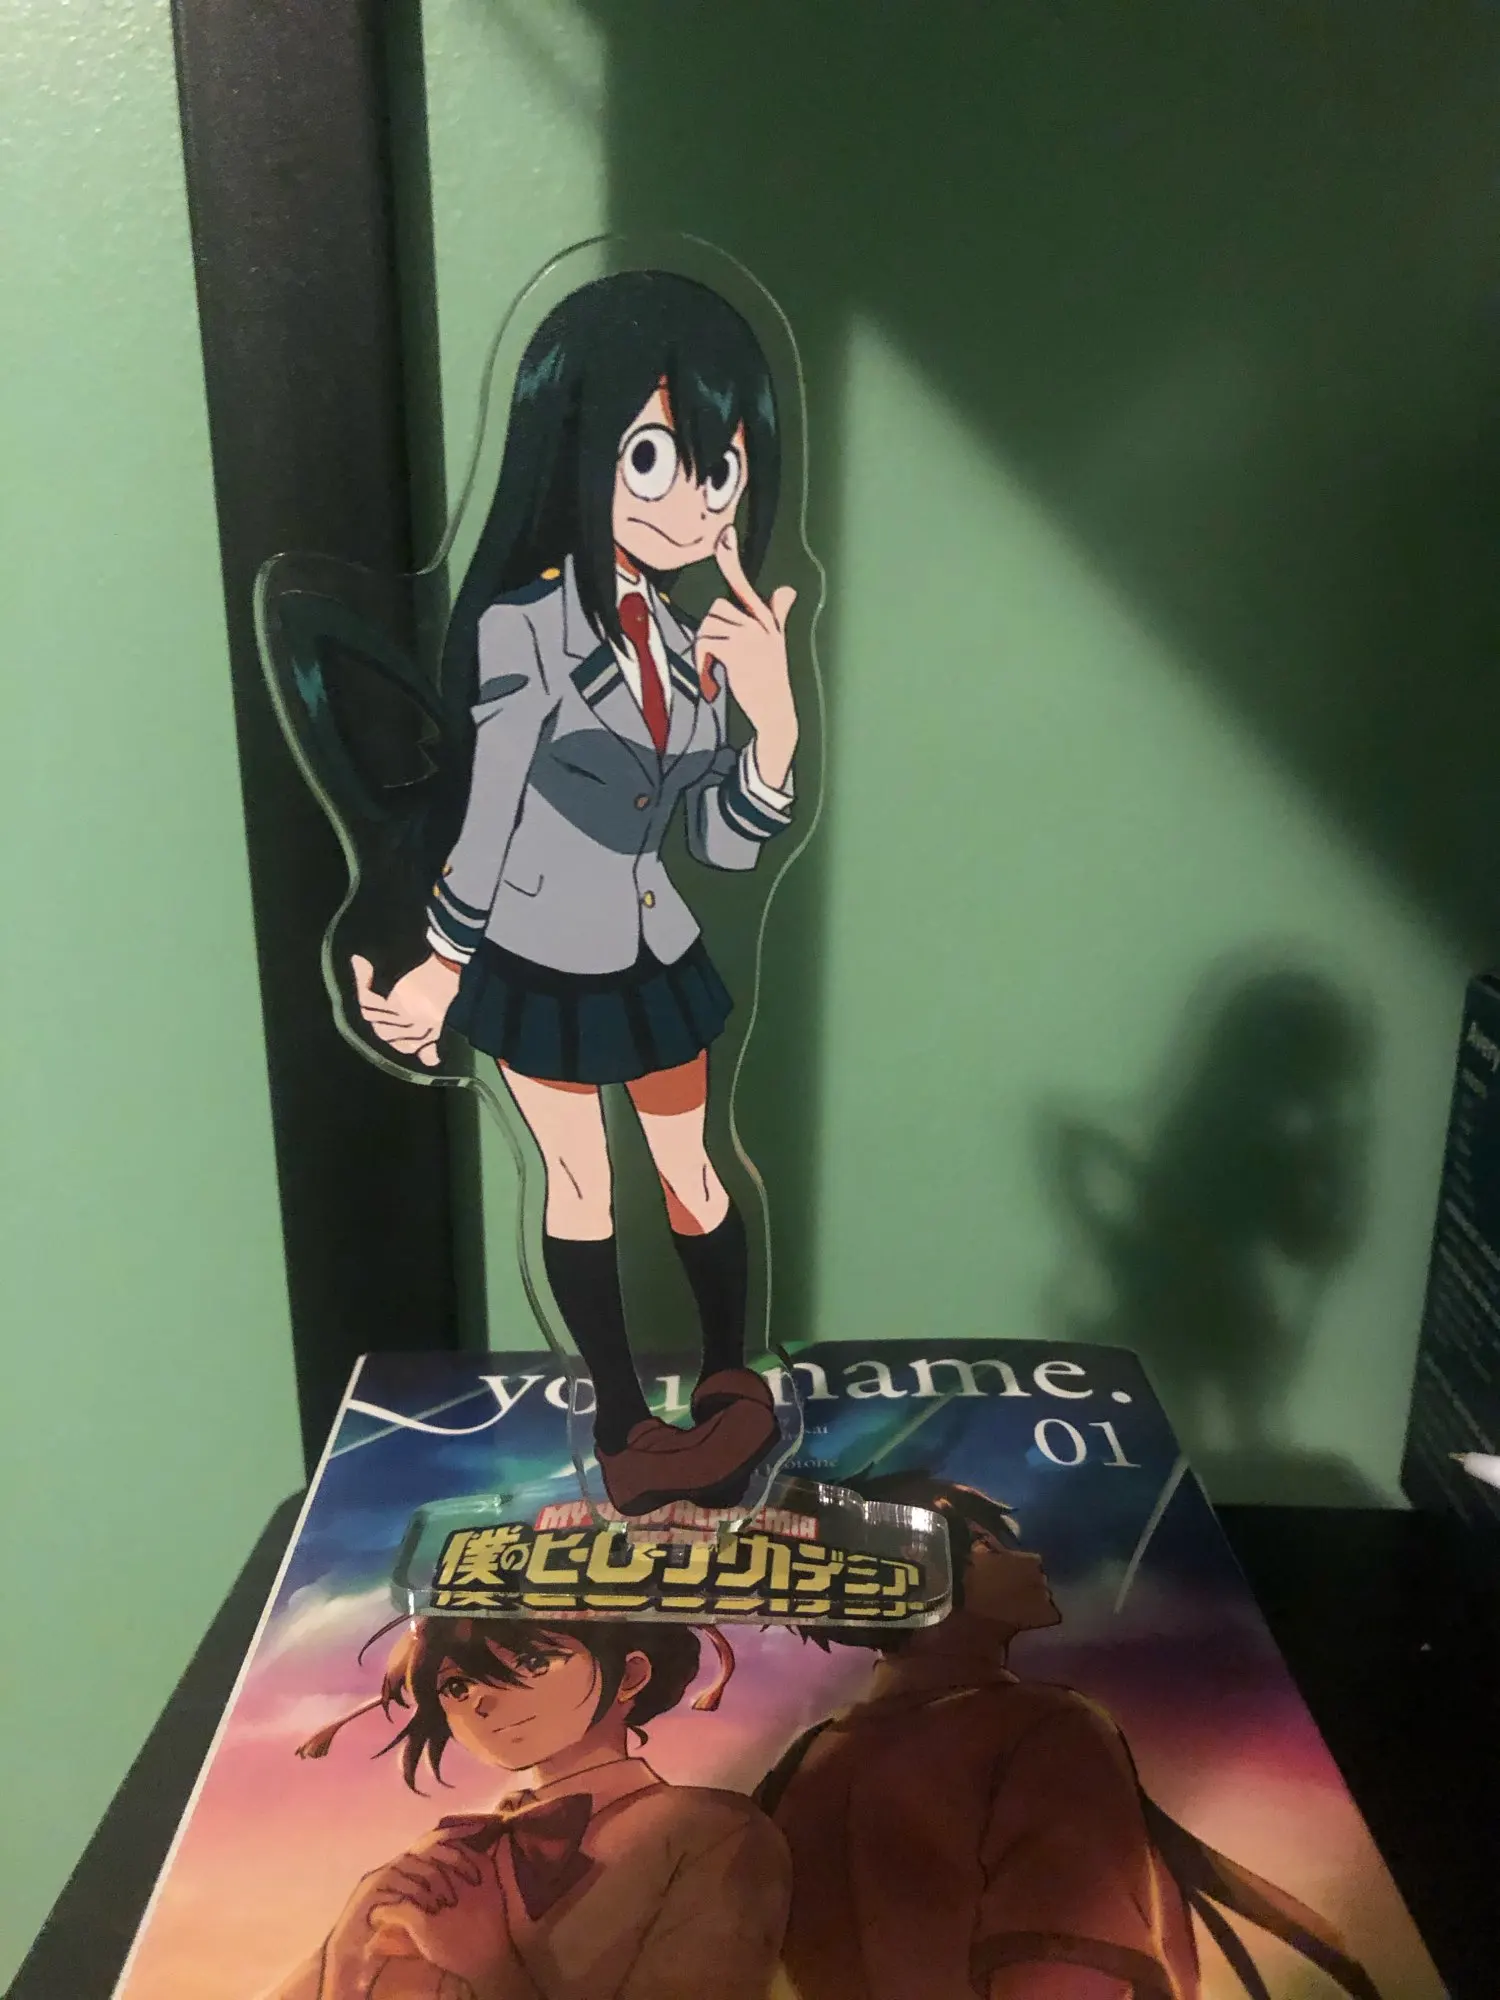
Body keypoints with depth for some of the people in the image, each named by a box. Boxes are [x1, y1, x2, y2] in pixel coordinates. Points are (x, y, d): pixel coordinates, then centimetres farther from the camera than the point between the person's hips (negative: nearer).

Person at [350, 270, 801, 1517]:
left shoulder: (691, 645, -3)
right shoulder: (524, 624, -18)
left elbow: (728, 842, -4)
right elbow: (490, 812, -11)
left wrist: (775, 725, -21)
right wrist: (441, 971, -5)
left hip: (654, 959, 5)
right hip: (540, 962, -4)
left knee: (692, 1170, 15)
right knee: (580, 1186, 12)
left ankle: (732, 1388, 36)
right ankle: (623, 1419, 30)